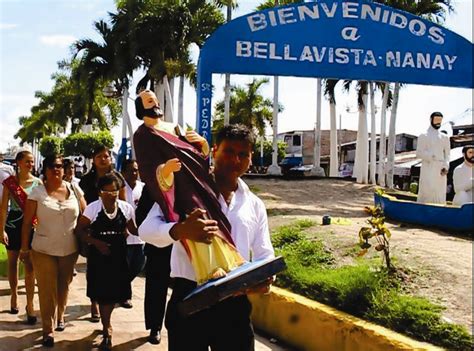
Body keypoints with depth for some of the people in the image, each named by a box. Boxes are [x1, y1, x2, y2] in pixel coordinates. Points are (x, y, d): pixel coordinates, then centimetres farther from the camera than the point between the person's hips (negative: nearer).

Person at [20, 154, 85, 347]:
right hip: (44, 250, -2)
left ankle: (60, 317, 40)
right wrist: (24, 248, -3)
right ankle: (48, 330, 11)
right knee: (47, 290, 0)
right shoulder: (37, 192, -5)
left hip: (70, 250, 3)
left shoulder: (74, 190, 1)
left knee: (64, 286, 17)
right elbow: (27, 222, -3)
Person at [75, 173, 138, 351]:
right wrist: (96, 242, -19)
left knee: (115, 292, 12)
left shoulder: (126, 208, -4)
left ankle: (106, 323, 41)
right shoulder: (93, 208, -11)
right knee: (102, 292, 2)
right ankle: (107, 330, 19)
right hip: (99, 256, -2)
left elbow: (133, 230, 7)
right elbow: (79, 230, -7)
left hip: (119, 256, 3)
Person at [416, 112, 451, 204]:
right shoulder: (424, 136, 7)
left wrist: (446, 166, -4)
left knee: (440, 193, 0)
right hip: (428, 168, -4)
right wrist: (431, 156, -16)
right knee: (427, 190, -14)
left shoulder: (444, 137, 18)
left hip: (440, 170, 4)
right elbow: (419, 153, -1)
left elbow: (447, 154, 13)